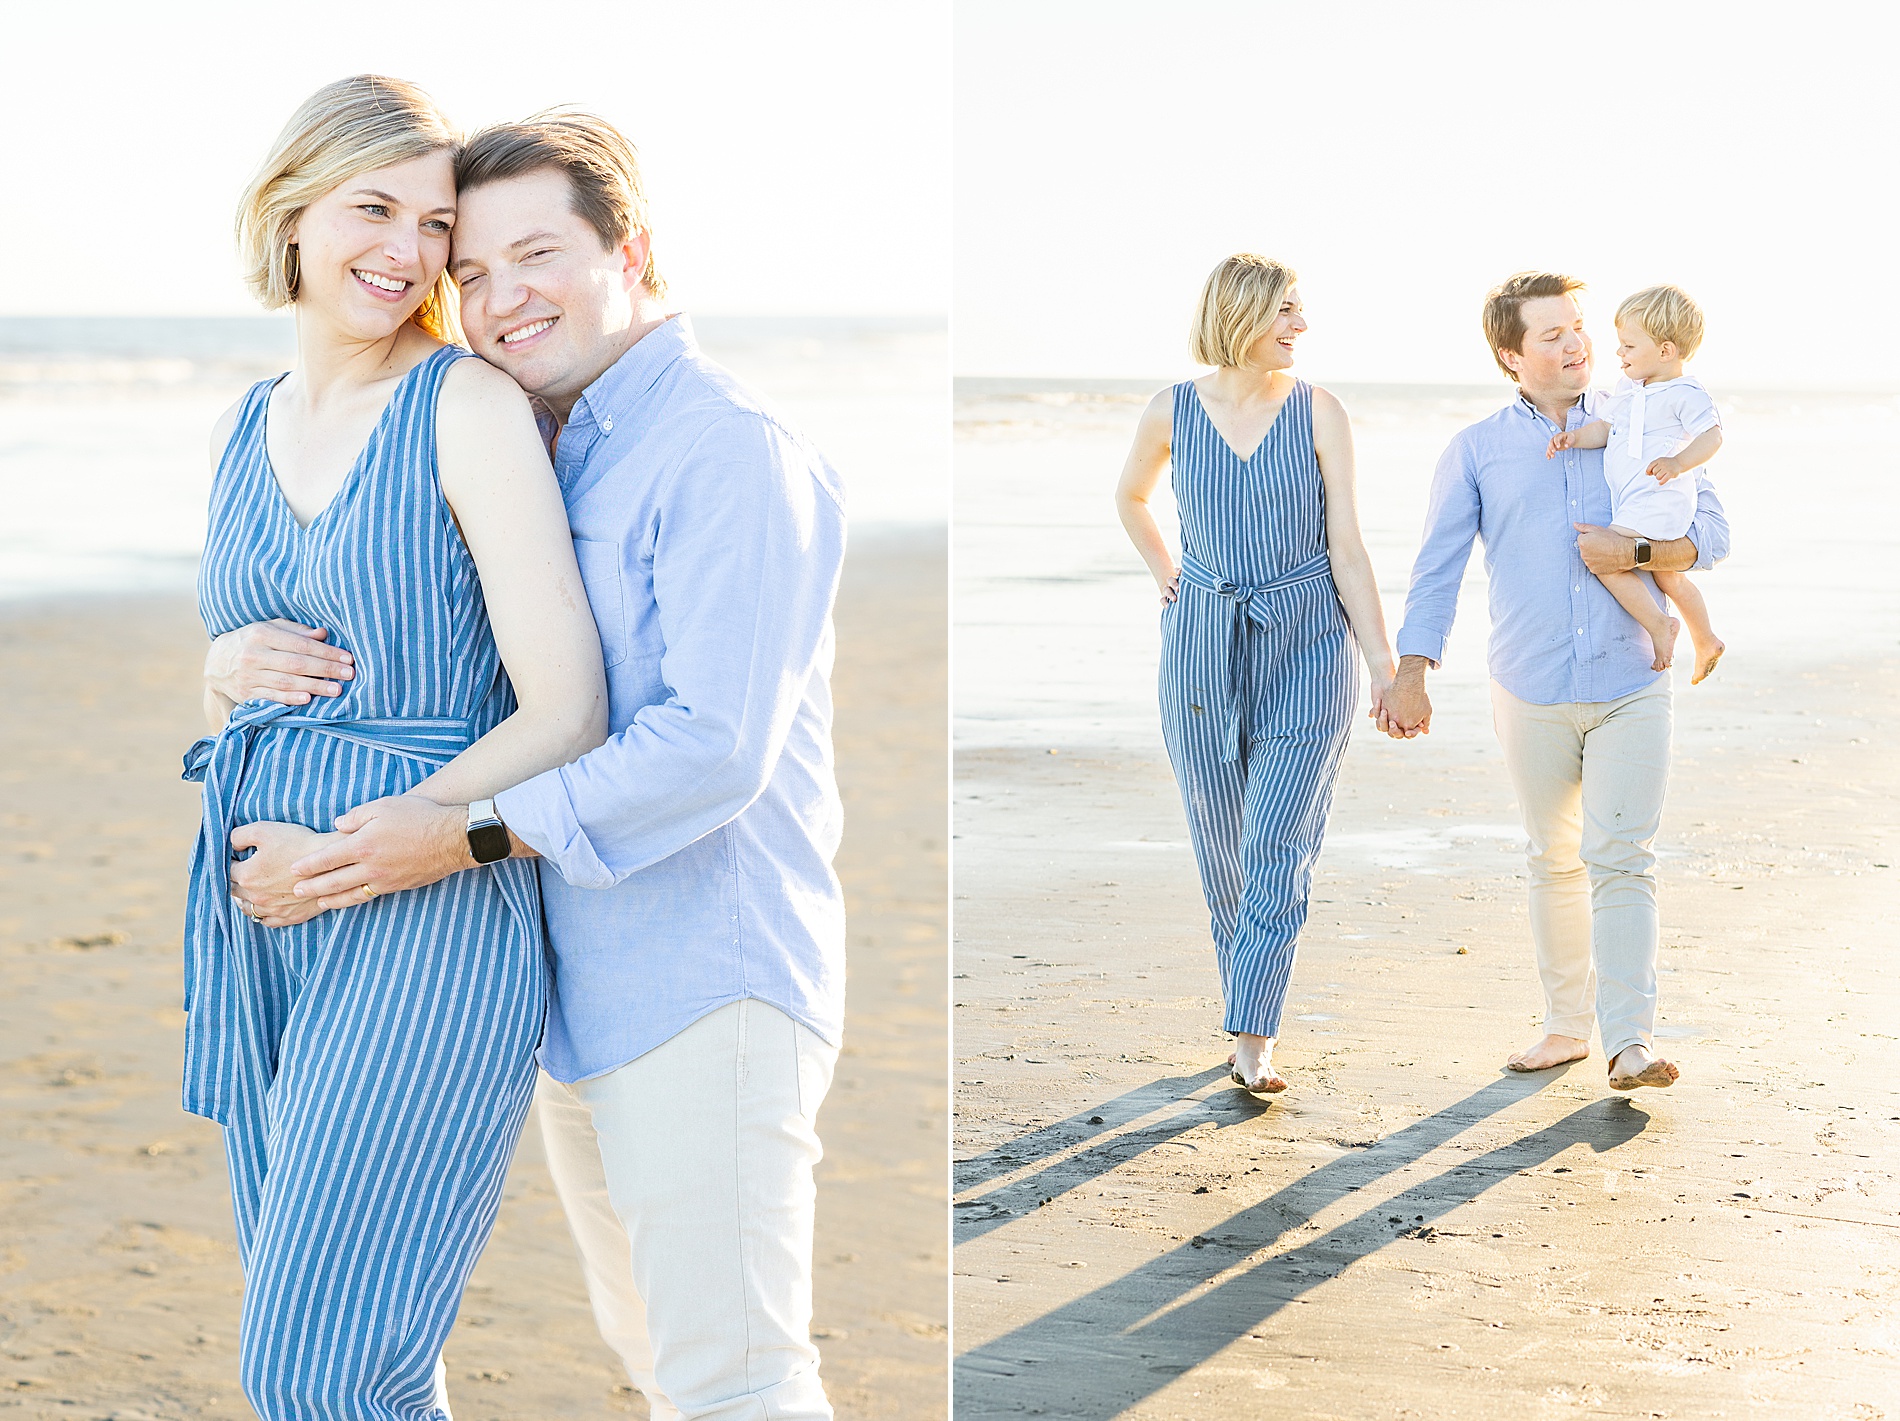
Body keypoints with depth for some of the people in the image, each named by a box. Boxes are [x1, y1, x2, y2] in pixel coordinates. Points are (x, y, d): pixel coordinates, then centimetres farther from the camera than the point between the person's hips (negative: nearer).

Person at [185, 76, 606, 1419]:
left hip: (430, 916, -7)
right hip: (261, 926, 7)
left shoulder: (472, 410, -8)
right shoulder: (244, 431, 12)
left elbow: (566, 716, -13)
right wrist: (232, 676, 2)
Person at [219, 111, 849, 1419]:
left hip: (711, 982, -10)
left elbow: (717, 746, -23)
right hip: (578, 1000, 10)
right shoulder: (540, 463, 16)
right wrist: (251, 659, -2)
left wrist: (472, 832, -22)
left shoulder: (730, 454, -14)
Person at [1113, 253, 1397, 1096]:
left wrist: (1383, 663, -4)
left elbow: (1346, 545, -2)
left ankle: (1253, 1040, -11)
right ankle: (1244, 995, 28)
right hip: (1203, 646, 2)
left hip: (1306, 647, -2)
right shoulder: (1172, 412, 0)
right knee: (1221, 843, 9)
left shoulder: (1318, 413, -3)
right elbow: (1131, 498, 22)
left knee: (1278, 846, -9)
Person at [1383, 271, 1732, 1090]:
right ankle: (1566, 1023, 22)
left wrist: (1636, 552, -14)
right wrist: (1410, 676, -14)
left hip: (1630, 688, -1)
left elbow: (1710, 531, 5)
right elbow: (1438, 567, -3)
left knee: (1622, 860, -9)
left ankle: (1631, 1043, -13)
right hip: (1531, 692, 1)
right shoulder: (1476, 452, 3)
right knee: (1554, 861, 10)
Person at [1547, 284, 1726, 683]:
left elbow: (1712, 435, -23)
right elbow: (1605, 426, 15)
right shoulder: (1627, 388, 13)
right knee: (1668, 579, 24)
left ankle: (1658, 623, -11)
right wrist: (1575, 437, -4)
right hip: (1630, 504, 10)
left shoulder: (1684, 394, -14)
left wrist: (1677, 463, -39)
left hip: (1657, 502, -10)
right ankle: (1706, 641, 41)